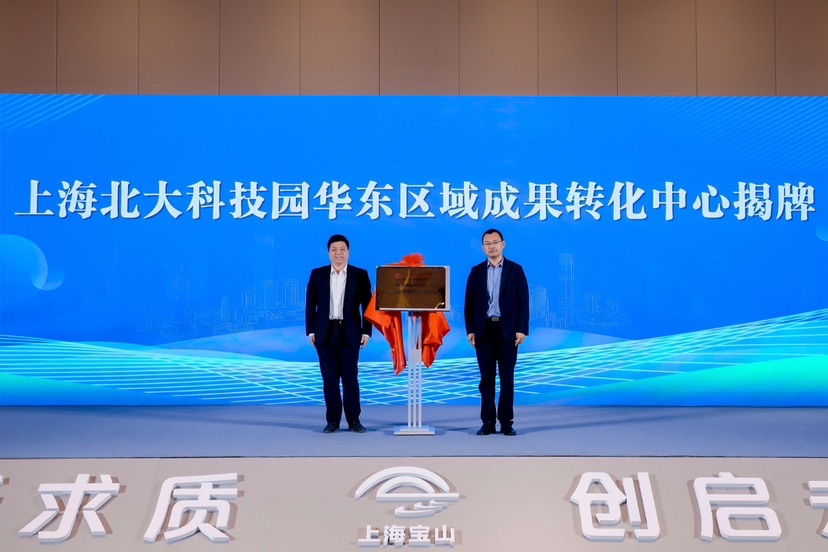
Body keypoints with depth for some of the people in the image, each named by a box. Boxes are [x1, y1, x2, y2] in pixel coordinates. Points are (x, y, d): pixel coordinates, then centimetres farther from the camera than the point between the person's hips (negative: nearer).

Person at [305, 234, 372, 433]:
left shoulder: (360, 275, 3)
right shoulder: (317, 274, 6)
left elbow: (367, 305, 2)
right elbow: (310, 305, 5)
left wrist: (366, 331, -4)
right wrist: (311, 331, 0)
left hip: (349, 333, -1)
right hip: (325, 333, 1)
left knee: (350, 377, 1)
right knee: (329, 378, 3)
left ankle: (354, 420, 9)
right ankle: (333, 420, 9)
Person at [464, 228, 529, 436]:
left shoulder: (515, 270, 2)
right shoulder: (476, 271, 7)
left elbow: (523, 301, -1)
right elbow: (470, 303, 6)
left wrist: (522, 329, -9)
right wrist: (470, 330, -2)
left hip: (507, 330, -1)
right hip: (484, 329, 2)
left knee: (507, 377, 1)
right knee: (486, 378, 3)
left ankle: (506, 422, 6)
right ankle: (488, 422, 7)